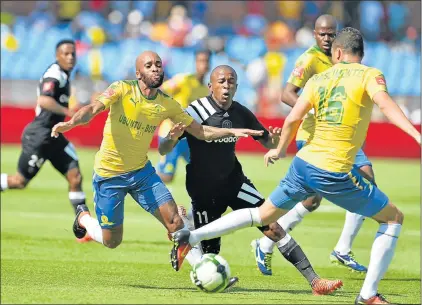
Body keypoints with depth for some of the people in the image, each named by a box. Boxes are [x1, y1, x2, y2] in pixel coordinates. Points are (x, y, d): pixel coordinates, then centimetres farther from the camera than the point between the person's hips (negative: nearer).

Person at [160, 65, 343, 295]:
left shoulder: (240, 113, -5)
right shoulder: (196, 111, -19)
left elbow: (267, 142, 8)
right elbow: (163, 151, -20)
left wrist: (275, 140, -17)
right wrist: (173, 137, -44)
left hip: (233, 181, 3)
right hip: (203, 190, -3)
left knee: (272, 227, -12)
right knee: (209, 254, 1)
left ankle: (313, 281, -9)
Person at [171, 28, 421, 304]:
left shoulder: (318, 79, 9)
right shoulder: (369, 75, -5)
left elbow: (293, 119, 4)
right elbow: (385, 103, -24)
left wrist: (280, 150, 21)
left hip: (303, 165, 5)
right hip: (335, 174, -5)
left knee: (263, 215, 24)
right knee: (393, 219, 11)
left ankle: (190, 238, 17)